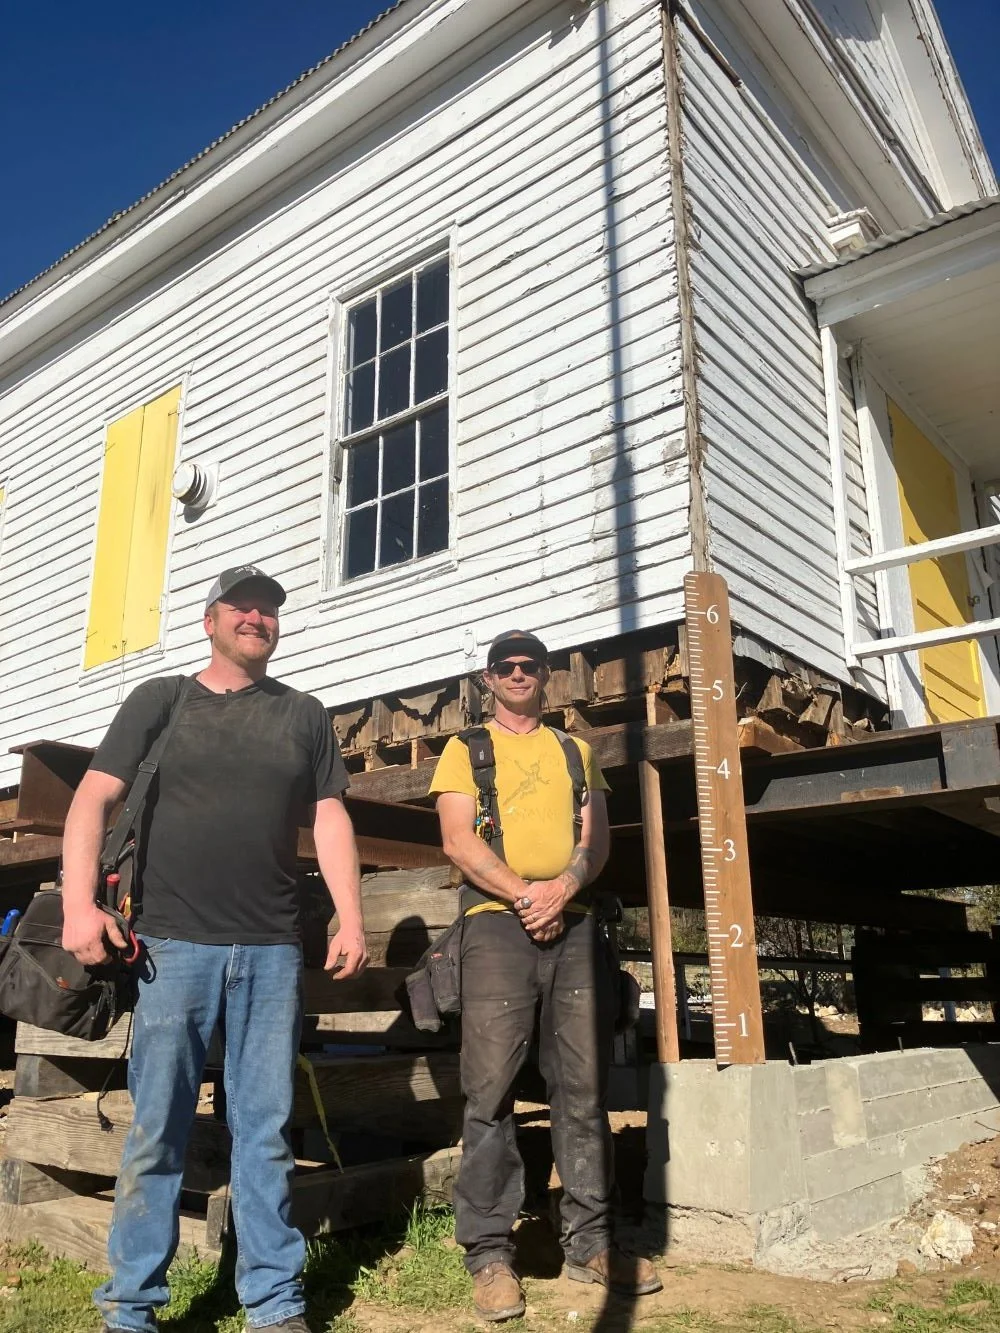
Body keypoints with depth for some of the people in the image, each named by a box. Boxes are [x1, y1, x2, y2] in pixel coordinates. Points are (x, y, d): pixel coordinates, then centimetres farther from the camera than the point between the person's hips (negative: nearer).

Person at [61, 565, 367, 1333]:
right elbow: (95, 798, 1)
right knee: (158, 1129, 4)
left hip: (274, 951, 2)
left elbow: (330, 820, 9)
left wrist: (352, 920, 0)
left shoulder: (305, 715, 12)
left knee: (265, 1129, 7)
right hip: (174, 944, -1)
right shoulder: (160, 700, 8)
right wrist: (79, 903, -12)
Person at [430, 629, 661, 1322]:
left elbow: (597, 836, 10)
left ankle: (591, 1242, 15)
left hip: (575, 925, 3)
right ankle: (489, 1252, 5)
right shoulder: (465, 750, 10)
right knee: (491, 1090, -4)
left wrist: (564, 887, -10)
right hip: (497, 923, -3)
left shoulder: (577, 751, 19)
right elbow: (458, 841, -2)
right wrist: (524, 894, -13)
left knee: (584, 1088, 5)